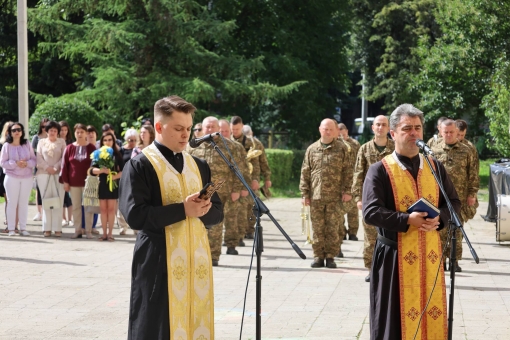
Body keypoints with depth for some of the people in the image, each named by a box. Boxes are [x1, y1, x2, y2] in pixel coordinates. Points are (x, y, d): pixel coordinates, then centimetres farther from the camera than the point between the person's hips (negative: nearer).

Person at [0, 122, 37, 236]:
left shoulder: (27, 145, 4)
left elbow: (34, 160, 4)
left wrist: (27, 163, -16)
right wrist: (15, 164, -18)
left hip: (27, 178, 2)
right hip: (12, 177, -2)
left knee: (24, 203, 6)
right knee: (12, 203, 0)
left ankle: (23, 228, 11)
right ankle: (11, 229, 3)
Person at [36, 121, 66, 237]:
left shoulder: (61, 142, 10)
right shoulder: (41, 142, 13)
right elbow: (39, 157, 5)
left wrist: (55, 168, -11)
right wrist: (47, 167, -9)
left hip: (58, 174, -1)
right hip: (43, 174, 1)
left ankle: (57, 228, -4)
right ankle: (47, 228, 2)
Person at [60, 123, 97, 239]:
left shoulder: (91, 148, 1)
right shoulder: (69, 148, 4)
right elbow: (64, 165, 4)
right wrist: (65, 181, -1)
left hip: (87, 181, -2)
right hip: (73, 182, 2)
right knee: (76, 207, 6)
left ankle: (88, 231, 6)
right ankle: (77, 230, 12)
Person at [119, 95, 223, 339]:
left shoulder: (199, 166, 13)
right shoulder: (140, 166, -6)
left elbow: (217, 212, 13)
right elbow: (135, 215, -16)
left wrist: (203, 210, -10)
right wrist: (182, 210, -20)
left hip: (197, 261, 6)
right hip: (159, 262, -6)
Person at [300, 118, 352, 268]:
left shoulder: (341, 149, 6)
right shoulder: (312, 149, 10)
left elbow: (347, 172, 4)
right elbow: (305, 173, 10)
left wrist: (347, 191, -2)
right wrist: (305, 193, 4)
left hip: (335, 197, -2)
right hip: (316, 196, 2)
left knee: (332, 228, 0)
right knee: (317, 228, 4)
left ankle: (330, 256, 8)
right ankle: (318, 255, 11)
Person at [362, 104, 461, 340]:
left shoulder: (435, 167, 9)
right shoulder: (380, 171, -6)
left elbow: (454, 202, 12)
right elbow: (371, 212, -14)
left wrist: (439, 218, -10)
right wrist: (407, 220, -23)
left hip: (430, 255, 4)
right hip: (395, 256, -4)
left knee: (431, 314, 7)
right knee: (396, 318, 0)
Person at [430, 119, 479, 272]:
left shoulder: (466, 151, 7)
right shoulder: (434, 150, 6)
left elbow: (473, 174, 8)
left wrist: (472, 194, 3)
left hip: (459, 198, 1)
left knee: (457, 230, 4)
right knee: (440, 230, -1)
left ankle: (454, 259, 11)